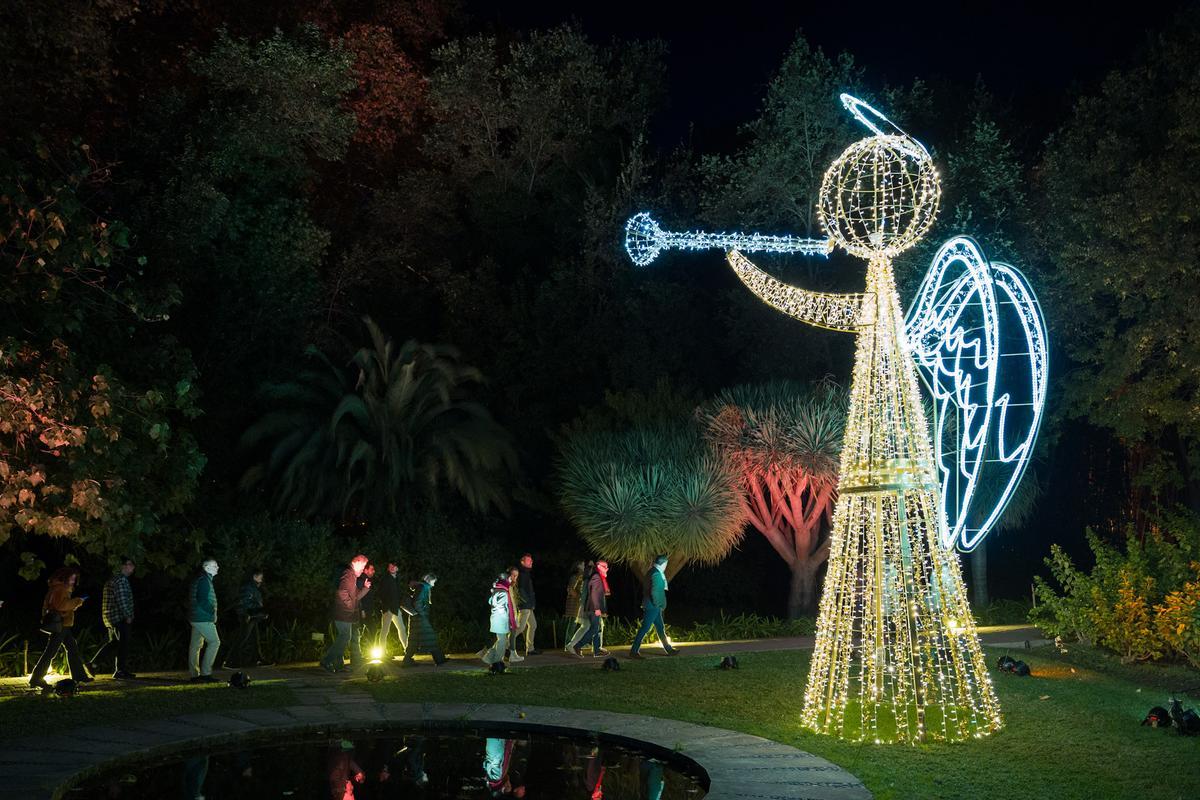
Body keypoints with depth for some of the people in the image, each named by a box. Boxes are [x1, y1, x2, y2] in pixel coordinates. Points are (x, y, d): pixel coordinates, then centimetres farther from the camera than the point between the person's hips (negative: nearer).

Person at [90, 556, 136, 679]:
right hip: (120, 617, -10)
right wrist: (128, 616, -17)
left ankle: (94, 663, 20)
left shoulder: (112, 580, 18)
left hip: (110, 618, 10)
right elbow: (122, 600, -21)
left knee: (114, 642, 19)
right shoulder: (121, 580, -15)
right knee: (123, 643, -3)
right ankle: (120, 671, 1)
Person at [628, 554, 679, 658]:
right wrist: (657, 604, -14)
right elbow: (654, 592, -25)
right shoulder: (656, 574, -19)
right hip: (653, 606, -10)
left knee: (661, 628, 16)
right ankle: (634, 651, -3)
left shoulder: (652, 572, 12)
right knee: (645, 628, -6)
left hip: (654, 607, 10)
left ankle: (669, 649, 25)